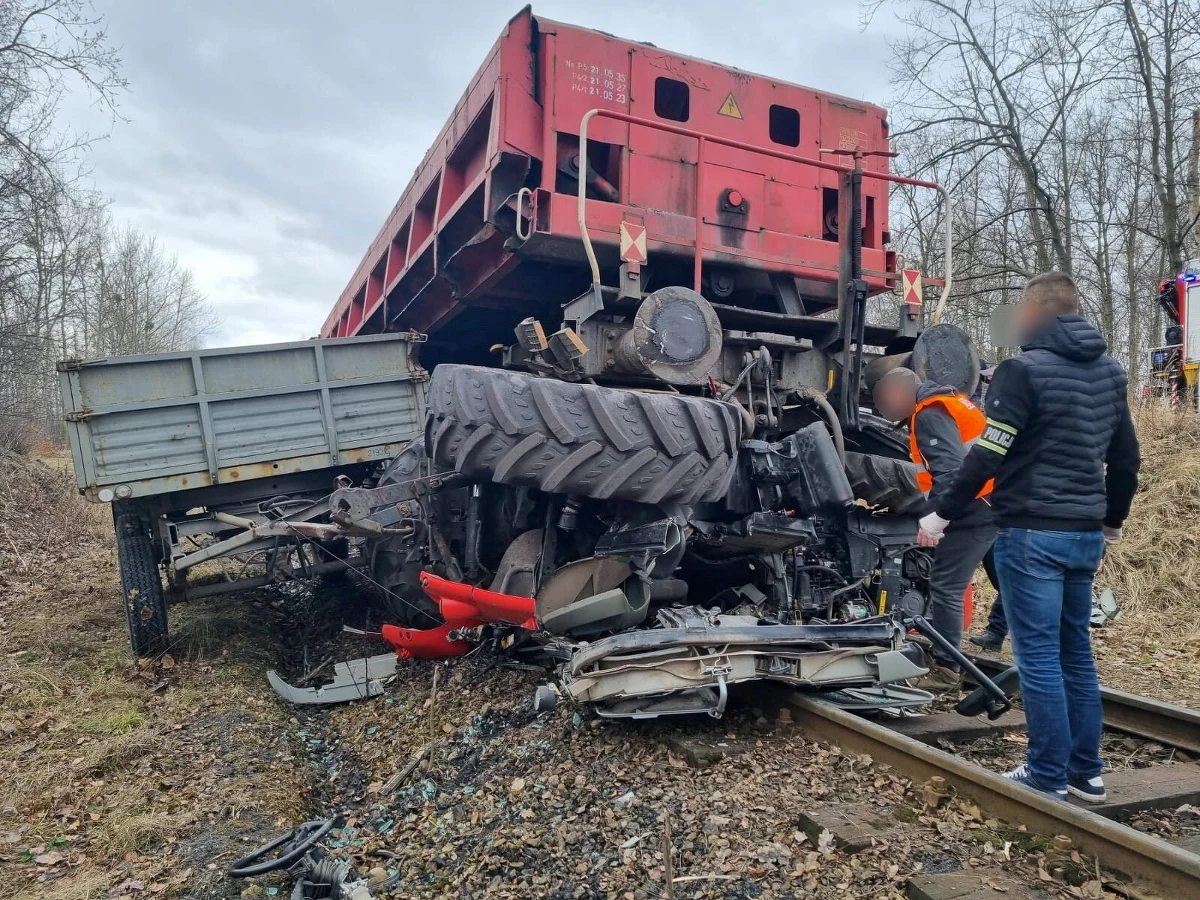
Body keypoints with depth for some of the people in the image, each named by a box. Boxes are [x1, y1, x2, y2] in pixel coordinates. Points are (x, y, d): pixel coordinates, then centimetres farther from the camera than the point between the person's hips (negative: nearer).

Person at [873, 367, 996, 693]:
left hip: (976, 506, -11)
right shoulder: (947, 400, 20)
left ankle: (945, 670, -3)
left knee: (945, 587, -8)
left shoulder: (930, 413, -13)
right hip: (989, 503, 11)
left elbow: (950, 468, -26)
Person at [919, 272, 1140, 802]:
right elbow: (1126, 457, 19)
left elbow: (986, 458, -15)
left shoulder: (1024, 370, -11)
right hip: (1085, 534, 8)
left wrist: (943, 515, -7)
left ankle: (1048, 778, 6)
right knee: (1076, 653, 15)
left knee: (1038, 657, -1)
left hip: (1032, 533, -8)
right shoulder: (1110, 372, 13)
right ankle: (1086, 772, 22)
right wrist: (1112, 521, 30)